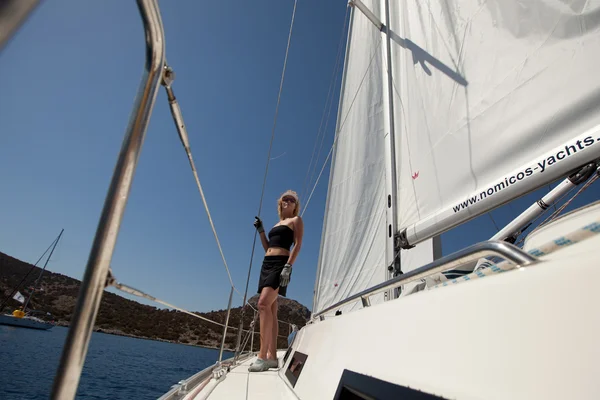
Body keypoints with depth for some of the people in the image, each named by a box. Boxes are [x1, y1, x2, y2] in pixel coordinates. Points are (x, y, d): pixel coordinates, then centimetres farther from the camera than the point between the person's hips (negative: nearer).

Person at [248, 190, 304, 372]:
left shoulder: (296, 220, 6)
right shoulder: (277, 224, 26)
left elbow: (298, 244, -7)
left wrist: (288, 266, -20)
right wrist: (261, 230, 15)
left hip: (280, 263, -8)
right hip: (267, 263, 8)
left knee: (263, 303, -22)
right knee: (270, 309, 3)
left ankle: (263, 356, -22)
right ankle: (272, 357, 7)